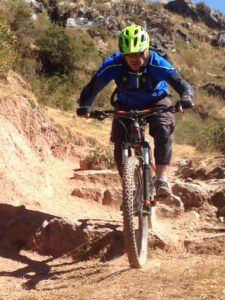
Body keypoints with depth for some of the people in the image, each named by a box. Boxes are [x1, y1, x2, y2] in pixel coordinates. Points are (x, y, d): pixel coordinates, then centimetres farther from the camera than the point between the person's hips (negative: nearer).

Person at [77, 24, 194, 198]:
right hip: (126, 106, 1)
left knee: (163, 130, -30)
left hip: (156, 102, -1)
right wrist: (85, 105, -50)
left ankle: (162, 179, -25)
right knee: (119, 143, -14)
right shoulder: (113, 65, -29)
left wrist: (186, 98, -58)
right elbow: (92, 88, -30)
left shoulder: (157, 64, -31)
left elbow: (183, 85, -35)